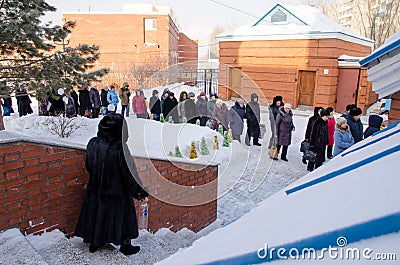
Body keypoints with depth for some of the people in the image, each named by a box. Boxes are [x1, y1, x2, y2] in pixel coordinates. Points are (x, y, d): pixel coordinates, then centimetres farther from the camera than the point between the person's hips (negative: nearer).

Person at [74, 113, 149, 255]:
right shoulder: (120, 148, -25)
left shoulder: (92, 143, -7)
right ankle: (125, 246, 28)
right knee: (121, 216, 13)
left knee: (97, 214, 22)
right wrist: (140, 193, -11)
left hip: (95, 190, 5)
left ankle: (94, 243, 39)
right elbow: (129, 174, -21)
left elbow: (88, 166, 6)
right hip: (116, 192, -5)